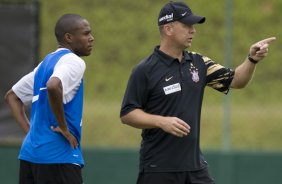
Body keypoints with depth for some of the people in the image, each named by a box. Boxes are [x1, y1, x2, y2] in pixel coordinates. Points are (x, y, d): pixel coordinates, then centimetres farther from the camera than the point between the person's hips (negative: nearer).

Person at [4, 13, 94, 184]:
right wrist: (64, 128, -18)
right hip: (58, 157, -9)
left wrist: (29, 131, 16)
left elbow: (12, 96, 26)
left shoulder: (46, 63, 19)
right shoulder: (73, 62, -8)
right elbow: (53, 86, -30)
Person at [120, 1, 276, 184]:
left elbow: (235, 80, 7)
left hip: (195, 165, 5)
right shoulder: (145, 70, -7)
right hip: (159, 168, -5)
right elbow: (127, 114, -7)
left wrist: (252, 59, -11)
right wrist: (162, 121, -21)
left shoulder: (198, 63, 10)